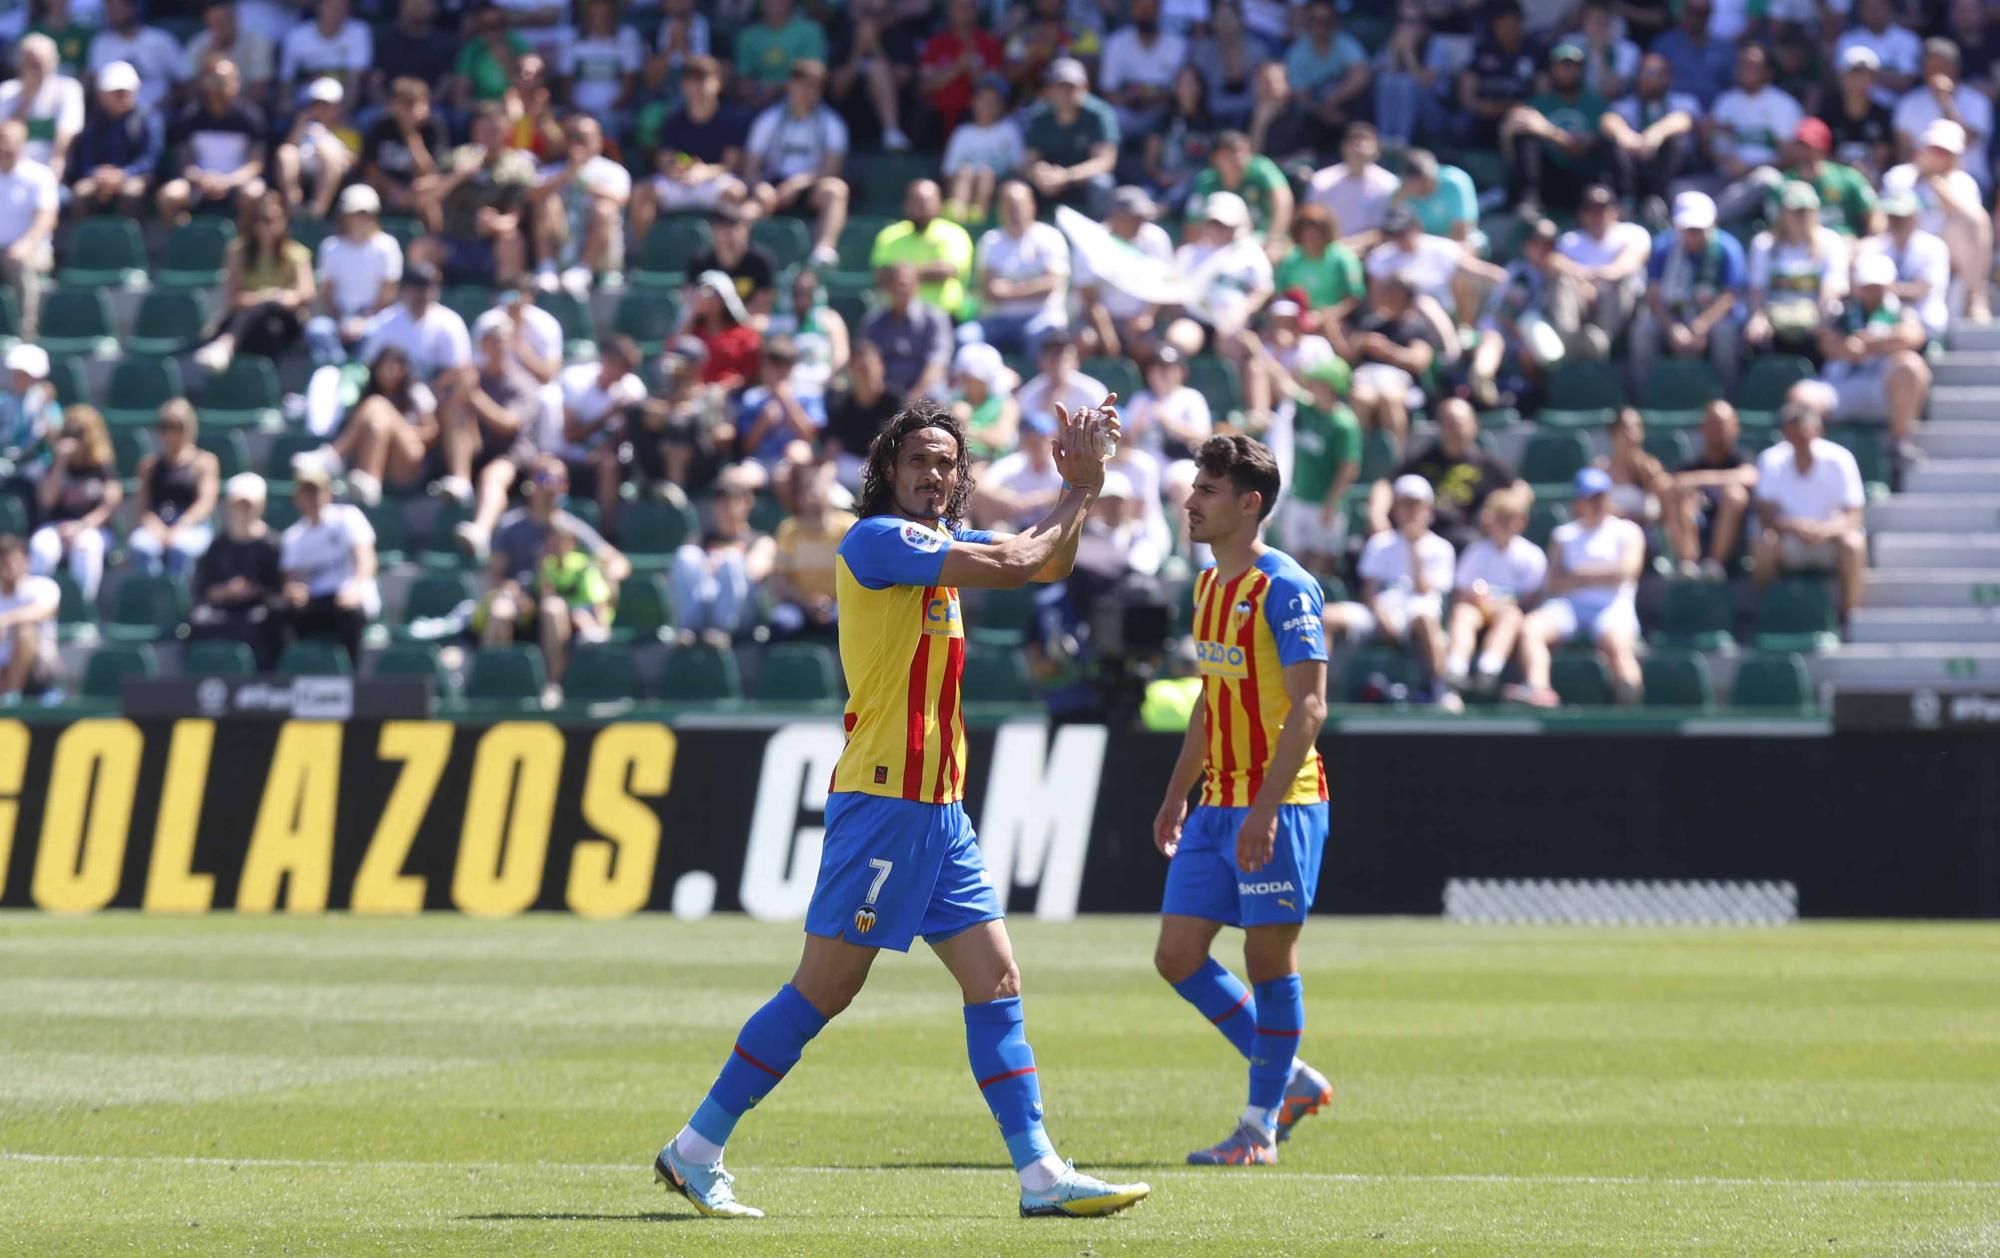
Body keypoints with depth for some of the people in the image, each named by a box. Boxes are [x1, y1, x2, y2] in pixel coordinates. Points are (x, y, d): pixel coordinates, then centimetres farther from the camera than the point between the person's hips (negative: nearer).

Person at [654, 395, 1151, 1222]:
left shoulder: (937, 545, 16)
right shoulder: (877, 539, -11)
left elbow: (1049, 564, 27)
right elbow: (1017, 566, -17)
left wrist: (1077, 487, 9)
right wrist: (1079, 498, -1)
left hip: (938, 807, 9)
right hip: (882, 801, -9)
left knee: (996, 980, 3)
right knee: (823, 991, -7)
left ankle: (1040, 1175, 1)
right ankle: (694, 1152, 1)